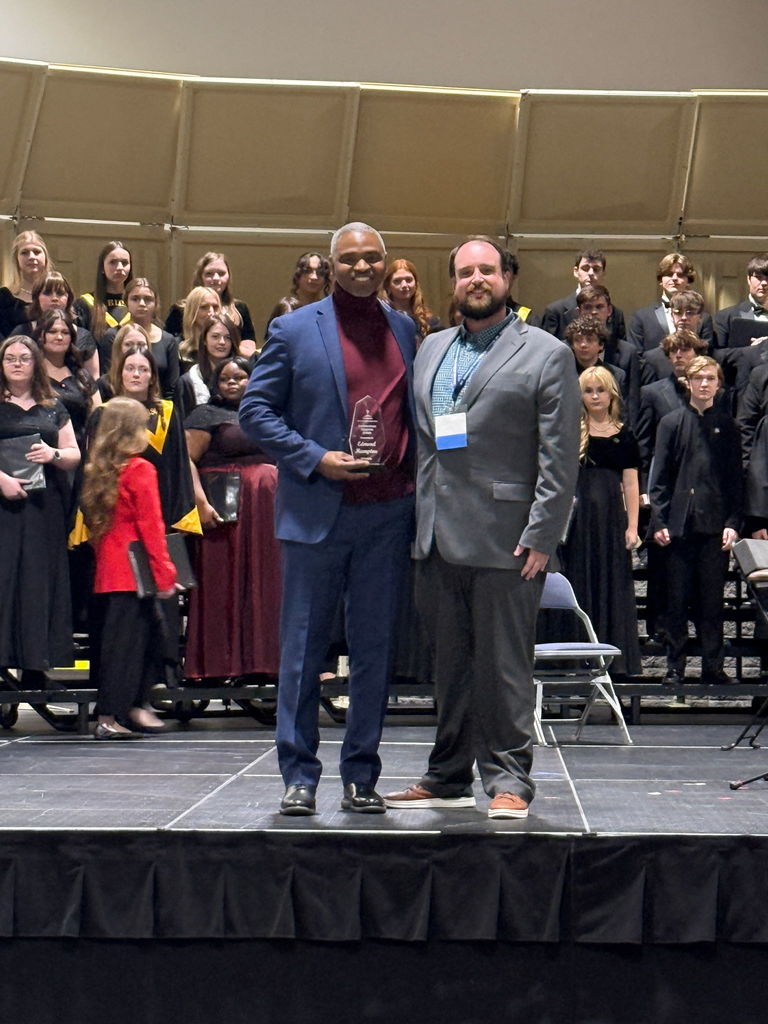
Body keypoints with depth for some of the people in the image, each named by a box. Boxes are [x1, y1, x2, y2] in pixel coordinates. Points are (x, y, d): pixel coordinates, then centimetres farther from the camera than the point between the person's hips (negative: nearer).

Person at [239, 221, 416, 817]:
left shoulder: (403, 329, 11)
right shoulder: (295, 331, 0)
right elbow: (255, 411, 0)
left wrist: (417, 490, 6)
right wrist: (315, 459, -12)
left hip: (387, 515, 3)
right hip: (317, 513, -3)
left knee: (375, 651, 7)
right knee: (303, 650, 2)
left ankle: (361, 777, 16)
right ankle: (299, 776, 10)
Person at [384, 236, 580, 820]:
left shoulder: (545, 354, 0)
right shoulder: (431, 350, 18)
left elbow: (560, 458, -5)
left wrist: (541, 537, -12)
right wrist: (415, 521, 9)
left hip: (505, 539, -5)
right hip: (437, 535, 6)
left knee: (504, 666, -2)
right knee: (449, 662, 12)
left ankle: (508, 779, 6)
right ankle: (448, 778, 20)